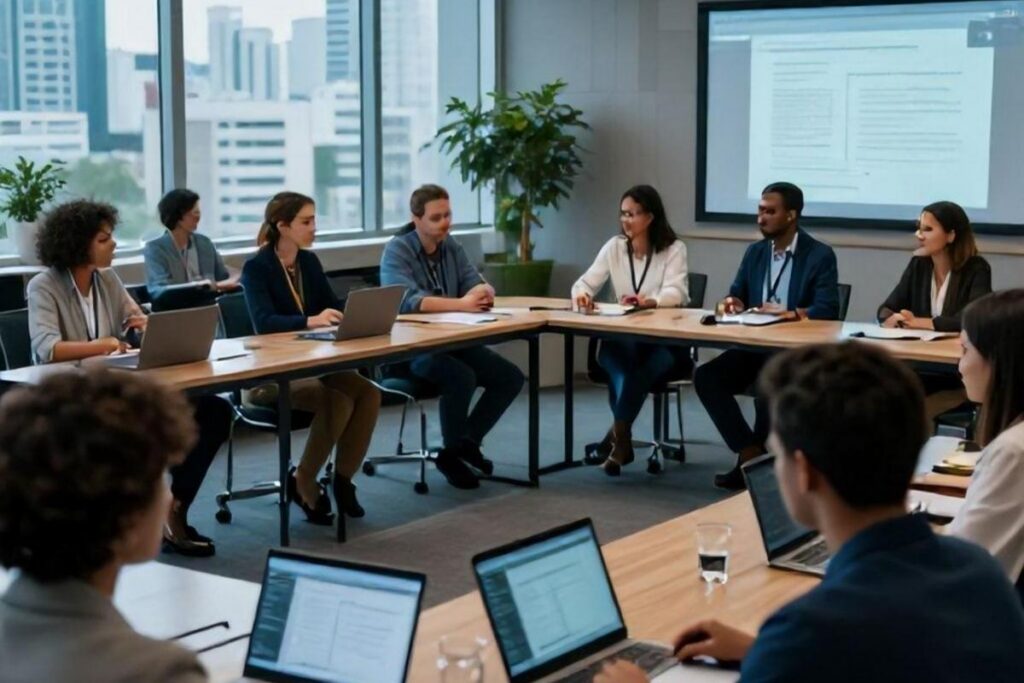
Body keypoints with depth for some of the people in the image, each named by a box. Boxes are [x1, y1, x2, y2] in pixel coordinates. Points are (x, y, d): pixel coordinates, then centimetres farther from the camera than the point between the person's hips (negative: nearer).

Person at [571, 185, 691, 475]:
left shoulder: (674, 248, -3)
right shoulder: (614, 247, 7)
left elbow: (676, 293, -19)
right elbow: (584, 283, 3)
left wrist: (648, 302, -41)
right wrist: (581, 295, -24)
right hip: (622, 339, 3)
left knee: (644, 368, -35)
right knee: (616, 359, -32)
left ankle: (618, 436, -31)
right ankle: (622, 438, -30)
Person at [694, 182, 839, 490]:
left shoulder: (820, 255, -6)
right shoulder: (754, 252, 13)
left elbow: (827, 311, -16)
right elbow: (736, 295, 15)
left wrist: (787, 313, -29)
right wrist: (732, 302, -10)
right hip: (756, 347, 6)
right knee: (706, 376, -18)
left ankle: (752, 459, -13)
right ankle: (752, 454, -15)